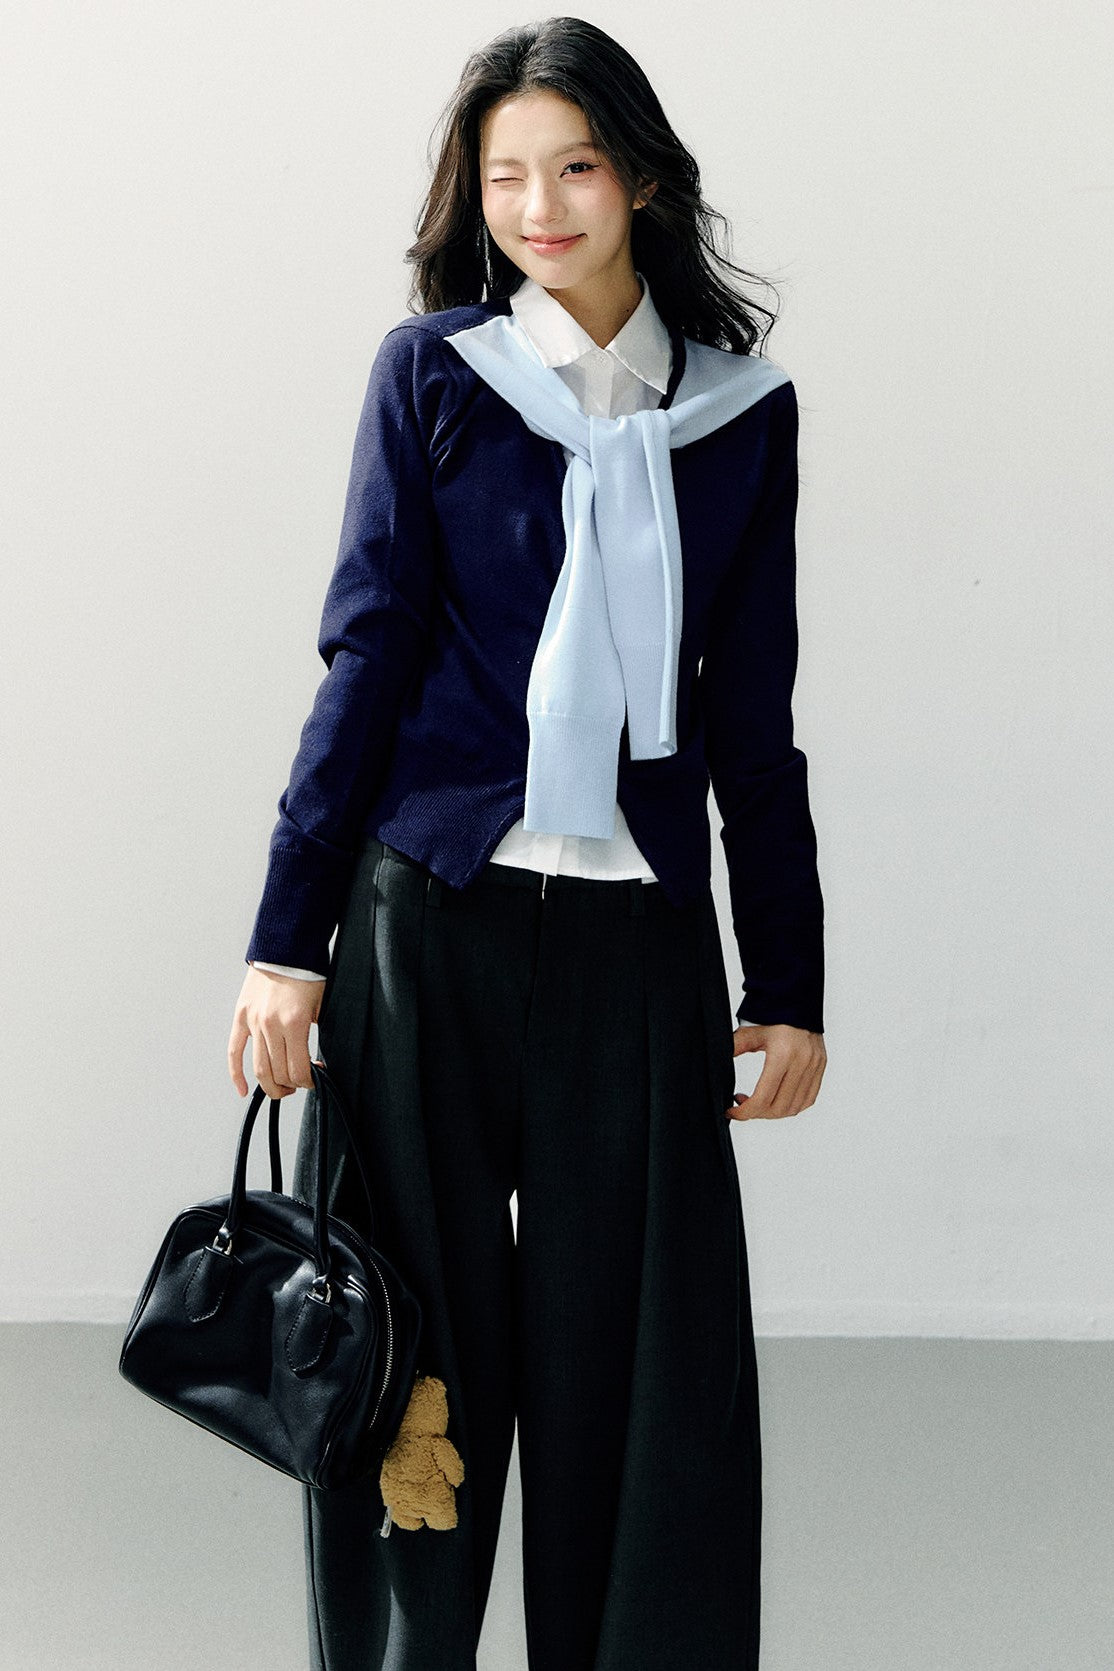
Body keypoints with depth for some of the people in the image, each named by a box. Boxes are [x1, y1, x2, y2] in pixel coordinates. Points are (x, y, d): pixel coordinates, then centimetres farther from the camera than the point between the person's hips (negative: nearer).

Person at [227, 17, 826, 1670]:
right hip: (428, 919, -1)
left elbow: (753, 717, 11)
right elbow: (367, 657, 0)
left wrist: (788, 982, 9)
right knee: (418, 1354, 6)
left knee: (649, 1373, 4)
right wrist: (288, 937, -5)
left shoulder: (742, 411, 8)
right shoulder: (432, 373, 3)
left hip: (642, 937, 2)